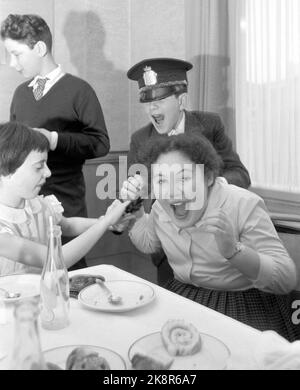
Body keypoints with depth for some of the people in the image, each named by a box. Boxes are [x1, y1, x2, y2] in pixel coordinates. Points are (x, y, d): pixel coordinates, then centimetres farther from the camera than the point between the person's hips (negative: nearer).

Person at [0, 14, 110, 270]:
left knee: (70, 268, -4)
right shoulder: (21, 93, 14)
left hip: (65, 203, -5)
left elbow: (100, 143, -8)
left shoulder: (78, 90, -5)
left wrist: (55, 139, -18)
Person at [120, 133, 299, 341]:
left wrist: (233, 251, -41)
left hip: (245, 303, -4)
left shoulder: (244, 205, -20)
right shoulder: (162, 207, -1)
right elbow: (147, 244, 20)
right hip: (183, 297, 5)